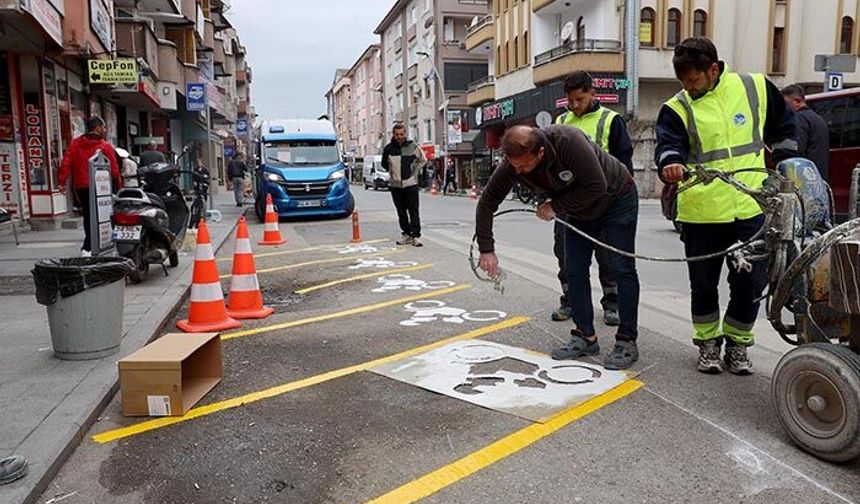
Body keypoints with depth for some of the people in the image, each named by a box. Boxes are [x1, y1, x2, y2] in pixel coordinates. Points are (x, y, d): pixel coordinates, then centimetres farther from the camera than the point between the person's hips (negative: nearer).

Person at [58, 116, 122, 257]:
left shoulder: (75, 144, 7)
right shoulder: (105, 146, -6)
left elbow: (66, 163, -1)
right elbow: (114, 170, -8)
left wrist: (62, 181, 0)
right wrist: (119, 187, 0)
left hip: (80, 187, 5)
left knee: (88, 216, 16)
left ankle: (89, 246, 22)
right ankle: (87, 248, -3)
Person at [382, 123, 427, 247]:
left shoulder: (413, 146, -2)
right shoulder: (388, 149, 1)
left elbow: (423, 160, 13)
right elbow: (384, 164, 18)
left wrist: (415, 171, 7)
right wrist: (392, 173, 11)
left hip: (411, 184, -2)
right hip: (395, 185, 2)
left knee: (413, 211, -6)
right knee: (401, 211, 8)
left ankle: (416, 235, -3)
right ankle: (406, 234, 17)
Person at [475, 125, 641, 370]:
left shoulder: (568, 141, -38)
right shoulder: (511, 166, -21)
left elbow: (596, 186, -32)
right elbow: (487, 203, -13)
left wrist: (556, 206, -25)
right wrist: (486, 250, -17)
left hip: (616, 198, -5)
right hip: (579, 210, 6)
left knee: (622, 268, -5)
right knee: (574, 270, 3)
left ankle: (627, 342, 2)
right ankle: (586, 336, 14)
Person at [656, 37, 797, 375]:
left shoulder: (755, 87, 4)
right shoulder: (677, 108, -2)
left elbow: (783, 127, 18)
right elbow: (668, 144, -21)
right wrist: (671, 163, -43)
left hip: (752, 208, 1)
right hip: (700, 212, -1)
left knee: (751, 283, 6)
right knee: (703, 284, 10)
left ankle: (737, 343, 27)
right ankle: (709, 343, 29)